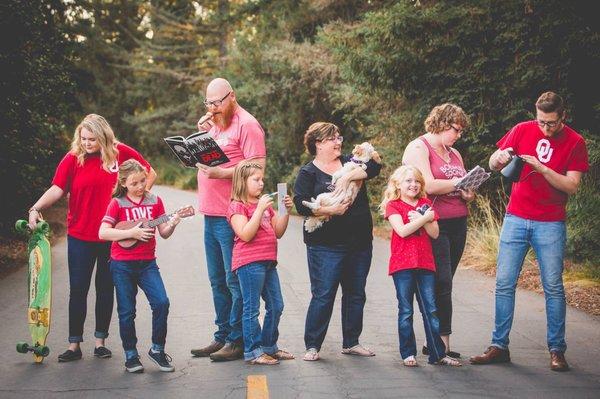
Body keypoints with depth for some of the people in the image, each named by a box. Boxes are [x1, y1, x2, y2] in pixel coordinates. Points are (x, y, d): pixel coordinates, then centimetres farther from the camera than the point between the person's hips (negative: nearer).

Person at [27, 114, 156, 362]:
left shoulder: (121, 153, -2)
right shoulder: (72, 159, -4)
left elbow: (150, 173, 7)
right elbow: (56, 189, -13)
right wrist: (36, 208, -29)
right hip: (80, 236, -1)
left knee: (105, 288, 11)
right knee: (78, 290, 2)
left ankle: (100, 340, 22)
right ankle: (74, 344, 10)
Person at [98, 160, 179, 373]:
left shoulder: (155, 201, 5)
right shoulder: (117, 203, -3)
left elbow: (164, 233, 6)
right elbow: (102, 233, -12)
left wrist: (172, 225, -15)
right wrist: (132, 233, -18)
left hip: (147, 263, 2)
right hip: (122, 265, -2)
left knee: (162, 303, -12)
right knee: (127, 312, 3)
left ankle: (157, 349, 6)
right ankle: (131, 355, 17)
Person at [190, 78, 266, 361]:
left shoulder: (246, 125, -8)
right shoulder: (214, 123, 18)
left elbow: (257, 167, -16)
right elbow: (201, 158, 21)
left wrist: (222, 173, -24)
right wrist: (202, 135, 5)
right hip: (211, 214, 9)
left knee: (235, 280, -4)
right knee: (217, 280, 13)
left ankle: (238, 341, 2)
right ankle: (222, 337, 21)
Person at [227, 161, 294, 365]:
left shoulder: (265, 204, 20)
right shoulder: (237, 206, -6)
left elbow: (278, 232, 18)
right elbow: (246, 235, -19)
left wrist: (286, 211, 5)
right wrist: (260, 209, -20)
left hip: (268, 262, 9)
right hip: (249, 263, -9)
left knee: (276, 306, 12)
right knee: (252, 308, -4)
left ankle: (269, 347, 24)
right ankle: (252, 352, 2)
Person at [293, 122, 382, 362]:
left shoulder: (349, 162, 11)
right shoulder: (308, 173, -1)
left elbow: (374, 167, -7)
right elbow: (301, 204, -13)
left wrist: (348, 176, -19)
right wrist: (329, 210, -23)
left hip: (360, 243, 5)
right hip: (326, 245, -5)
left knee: (356, 294, 12)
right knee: (323, 295, -6)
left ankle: (351, 343, 24)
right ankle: (312, 346, 3)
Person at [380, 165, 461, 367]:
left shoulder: (426, 204, 14)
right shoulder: (393, 205, 0)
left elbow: (435, 233, 5)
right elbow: (402, 231, -15)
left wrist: (422, 219, -10)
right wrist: (424, 218, -13)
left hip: (425, 264, 4)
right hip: (402, 265, -4)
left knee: (430, 310, 6)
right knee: (406, 311, 3)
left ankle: (438, 354, 9)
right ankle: (408, 354, 9)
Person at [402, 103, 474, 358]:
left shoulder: (454, 154, 22)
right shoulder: (418, 148, -4)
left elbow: (464, 190, 22)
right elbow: (428, 185, -18)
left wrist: (467, 193, -1)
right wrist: (459, 182, -8)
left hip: (457, 223, 8)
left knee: (443, 285, 7)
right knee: (441, 284, -11)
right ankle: (443, 344, -8)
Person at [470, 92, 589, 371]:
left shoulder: (574, 142, -3)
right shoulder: (523, 130, 3)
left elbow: (572, 186, -10)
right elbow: (493, 165, 7)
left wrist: (541, 168, -22)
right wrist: (500, 157, -16)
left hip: (550, 224, -2)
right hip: (516, 219, 2)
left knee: (553, 287, 0)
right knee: (504, 284, 1)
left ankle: (557, 350, 9)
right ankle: (499, 346, 7)